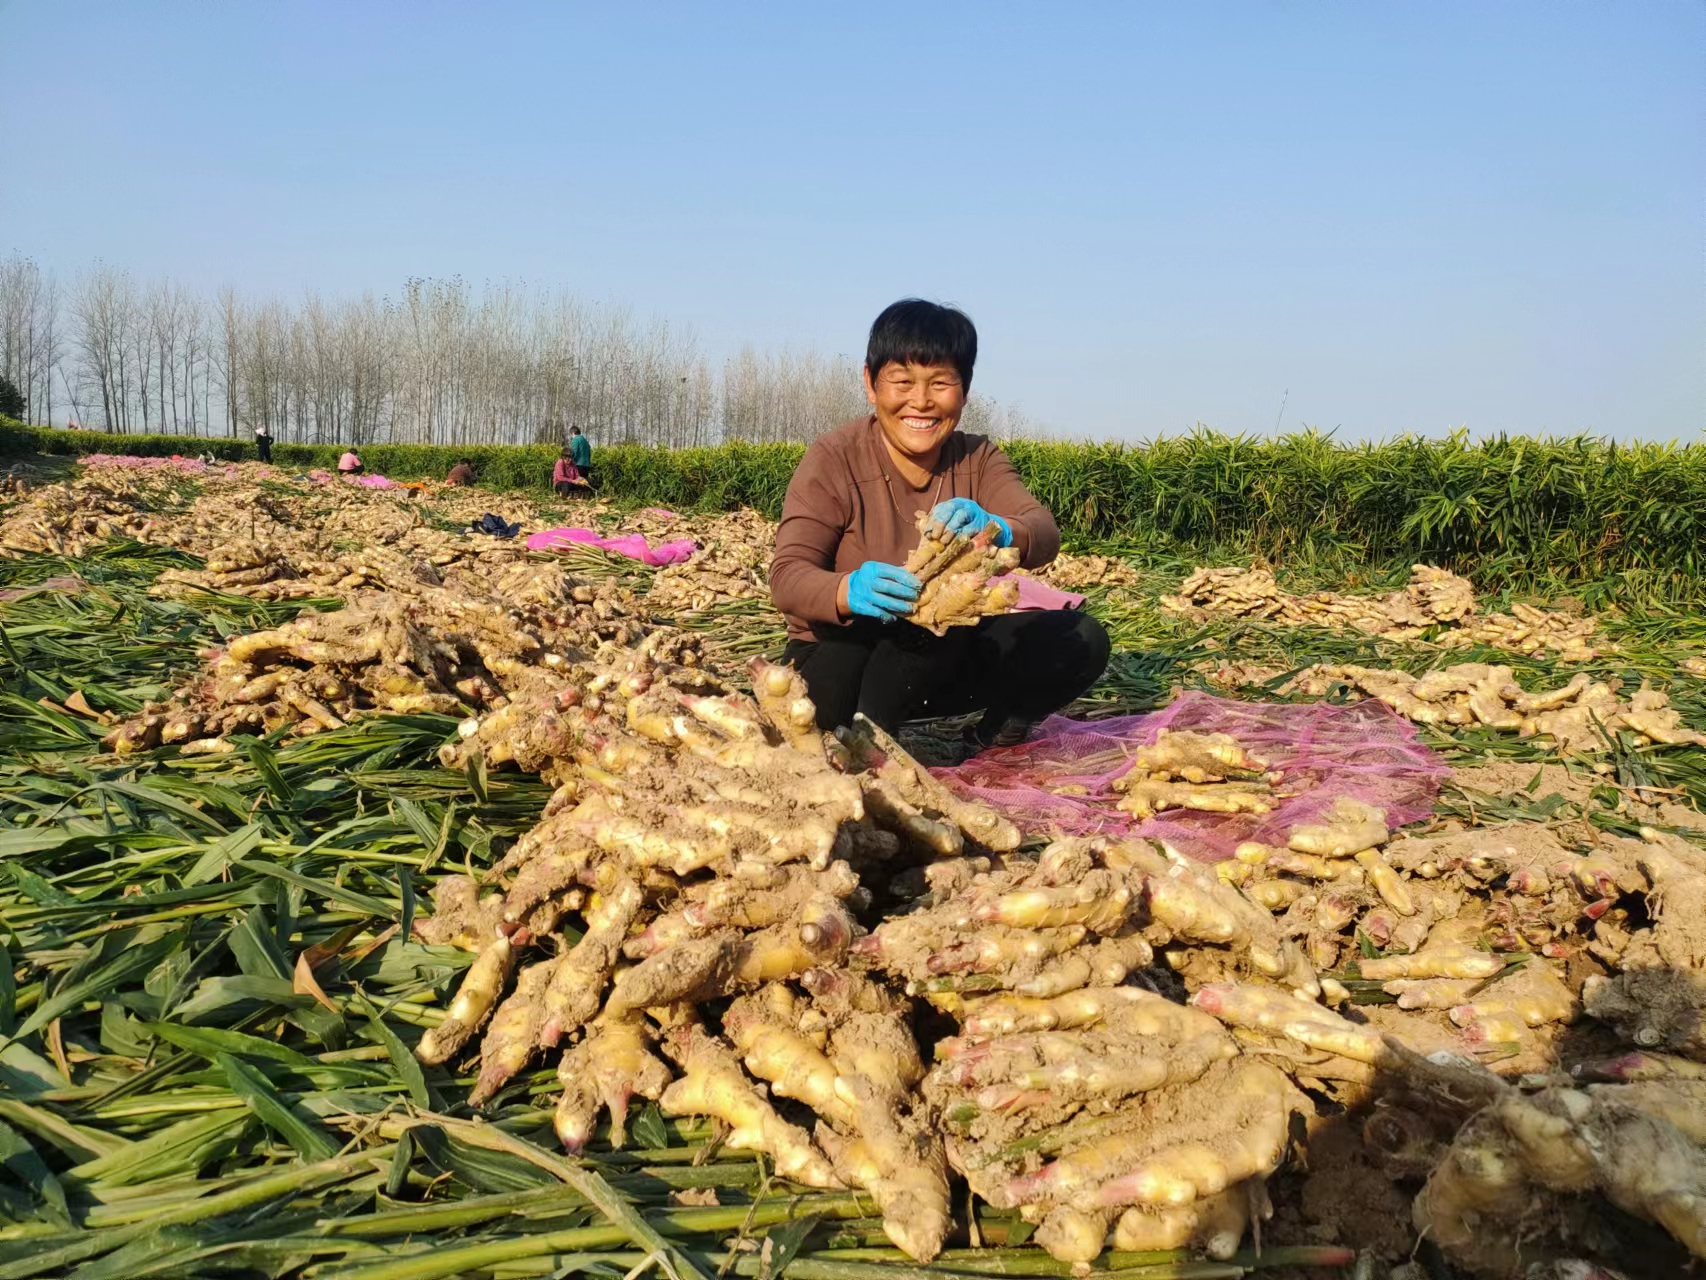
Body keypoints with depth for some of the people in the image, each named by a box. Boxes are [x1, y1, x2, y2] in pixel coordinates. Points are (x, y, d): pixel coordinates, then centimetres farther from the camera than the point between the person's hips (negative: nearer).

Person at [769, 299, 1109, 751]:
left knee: (1083, 639, -10)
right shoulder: (834, 458, -13)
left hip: (944, 656, 5)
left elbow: (1045, 534, -19)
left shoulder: (978, 460, -2)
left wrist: (998, 532, -44)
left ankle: (995, 731, 8)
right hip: (838, 656, -5)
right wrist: (848, 591, -47)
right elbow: (787, 574, -23)